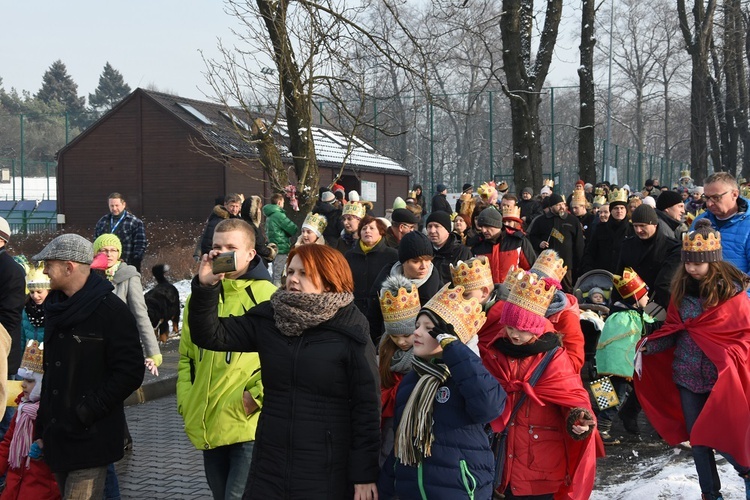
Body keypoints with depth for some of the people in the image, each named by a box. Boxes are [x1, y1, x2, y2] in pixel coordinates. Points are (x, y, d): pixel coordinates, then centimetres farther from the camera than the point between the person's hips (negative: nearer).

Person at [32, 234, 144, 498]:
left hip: (90, 439, -7)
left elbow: (130, 373, -15)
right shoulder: (56, 308, 12)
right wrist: (42, 428, 18)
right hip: (57, 437, 7)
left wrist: (86, 412, -18)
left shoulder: (111, 310, -12)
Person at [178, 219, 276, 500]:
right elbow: (186, 356, 18)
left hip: (249, 427, -6)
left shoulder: (267, 296, -7)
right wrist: (186, 402, 8)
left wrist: (258, 396, -14)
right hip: (208, 428, 6)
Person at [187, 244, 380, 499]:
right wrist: (205, 286, -15)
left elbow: (367, 405, -7)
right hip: (270, 467, 4)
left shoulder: (350, 331, -8)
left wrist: (365, 474, -8)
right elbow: (210, 335, 0)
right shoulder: (268, 318, 4)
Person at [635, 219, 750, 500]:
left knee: (720, 435, -2)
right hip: (686, 375, 5)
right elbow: (672, 330, 6)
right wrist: (648, 346, -9)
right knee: (696, 438, 11)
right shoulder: (682, 288, 4)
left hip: (721, 377, -5)